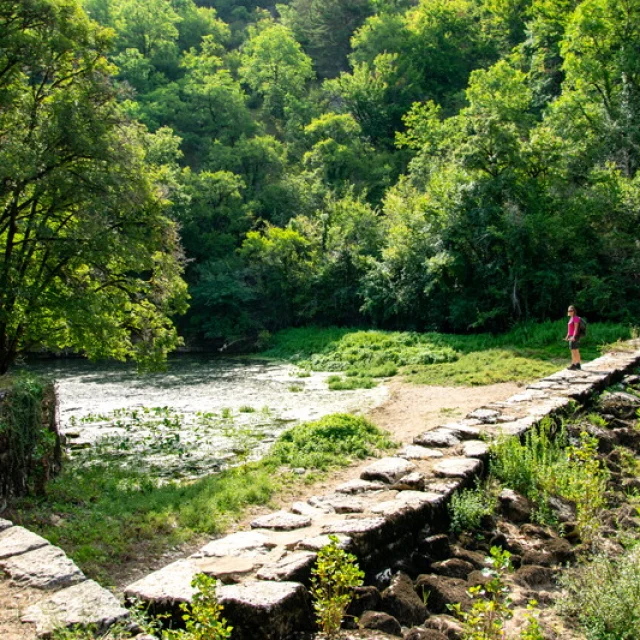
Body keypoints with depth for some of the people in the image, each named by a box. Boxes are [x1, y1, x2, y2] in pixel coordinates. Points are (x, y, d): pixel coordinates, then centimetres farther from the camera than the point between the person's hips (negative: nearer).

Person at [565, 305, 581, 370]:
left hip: (574, 337, -10)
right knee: (576, 351, 11)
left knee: (573, 351, -10)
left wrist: (573, 337, -25)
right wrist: (567, 336, 21)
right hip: (571, 337, 10)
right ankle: (578, 365, 15)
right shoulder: (572, 318, 14)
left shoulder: (575, 318, -15)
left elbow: (576, 328, -20)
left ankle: (573, 365, -10)